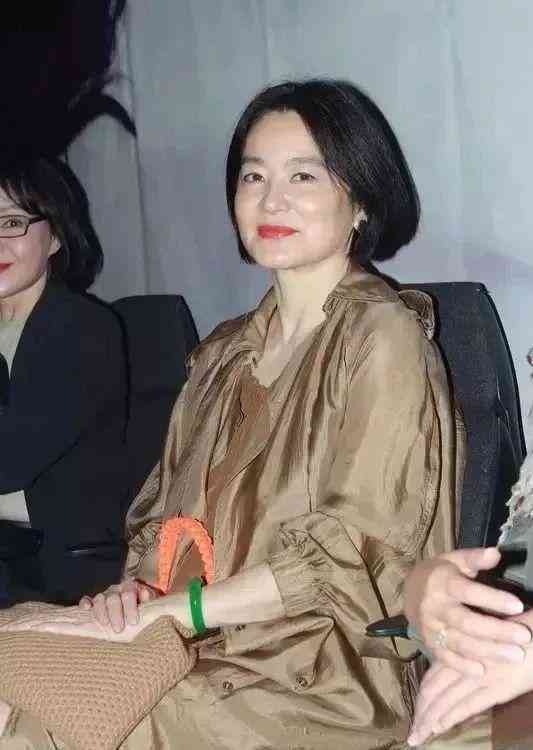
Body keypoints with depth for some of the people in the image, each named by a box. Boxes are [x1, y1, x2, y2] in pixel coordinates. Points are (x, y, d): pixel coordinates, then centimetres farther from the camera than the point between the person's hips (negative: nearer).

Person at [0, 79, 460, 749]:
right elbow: (166, 511, 16)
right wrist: (135, 588, -6)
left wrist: (162, 612, -15)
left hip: (322, 674, -6)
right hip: (208, 647, 6)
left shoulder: (383, 334, -6)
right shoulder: (226, 352, 16)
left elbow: (349, 551, -13)